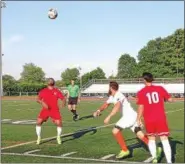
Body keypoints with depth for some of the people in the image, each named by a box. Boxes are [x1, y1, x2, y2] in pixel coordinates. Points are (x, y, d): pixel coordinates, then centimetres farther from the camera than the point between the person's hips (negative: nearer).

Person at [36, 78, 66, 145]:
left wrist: (64, 103, -23)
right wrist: (42, 103, -21)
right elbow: (38, 99, 0)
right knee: (39, 122, -11)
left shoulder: (57, 91, 5)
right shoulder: (43, 91, 5)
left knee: (59, 123, -10)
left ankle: (58, 137, 15)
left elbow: (63, 98, 1)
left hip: (55, 110, 0)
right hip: (45, 110, 0)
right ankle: (39, 138, 6)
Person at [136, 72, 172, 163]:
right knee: (165, 140, 2)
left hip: (149, 120, 0)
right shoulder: (160, 88, 0)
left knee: (151, 139, 18)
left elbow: (141, 107, -6)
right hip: (161, 118, 0)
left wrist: (138, 120, 3)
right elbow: (170, 99, 5)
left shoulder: (141, 93, -3)